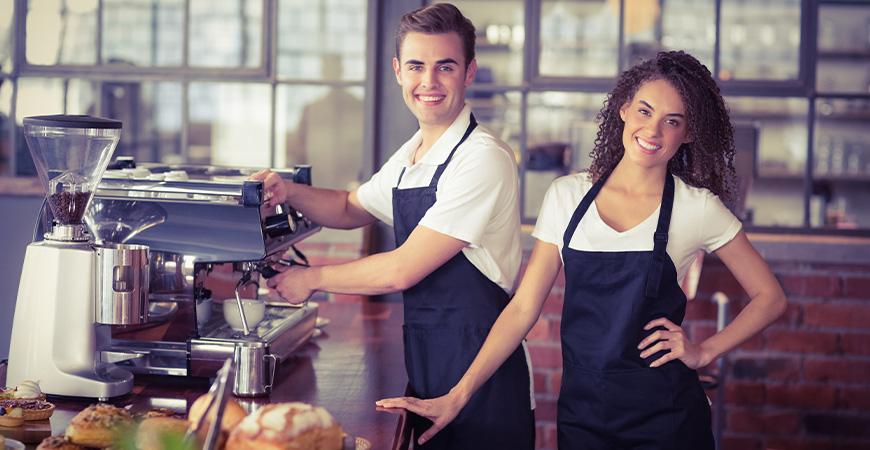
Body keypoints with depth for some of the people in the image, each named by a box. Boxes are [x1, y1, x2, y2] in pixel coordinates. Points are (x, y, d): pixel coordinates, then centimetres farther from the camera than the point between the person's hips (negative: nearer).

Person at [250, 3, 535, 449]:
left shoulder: (483, 158, -18)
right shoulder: (409, 158, 10)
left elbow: (402, 271, -19)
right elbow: (351, 208, 26)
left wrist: (312, 278, -6)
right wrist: (289, 191, 5)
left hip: (479, 369, -8)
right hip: (424, 360, 8)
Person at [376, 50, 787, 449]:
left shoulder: (698, 209, -5)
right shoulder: (567, 197, 1)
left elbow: (770, 297, 6)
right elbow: (523, 307, 0)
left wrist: (704, 352, -5)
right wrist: (456, 396, -6)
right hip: (580, 413, 2)